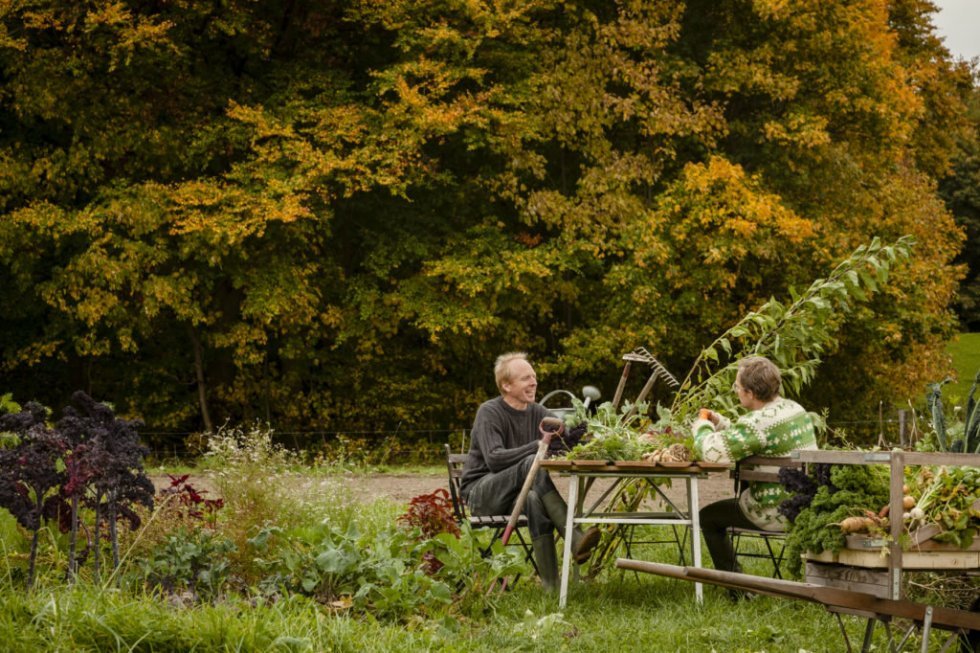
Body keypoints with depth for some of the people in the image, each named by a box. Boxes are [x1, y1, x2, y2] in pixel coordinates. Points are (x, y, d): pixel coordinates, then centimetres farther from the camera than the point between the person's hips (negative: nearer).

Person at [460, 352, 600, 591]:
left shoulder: (537, 413, 8)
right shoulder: (490, 412, -10)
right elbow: (494, 459, -24)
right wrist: (539, 446, -34)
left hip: (516, 493, 5)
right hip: (481, 492, -5)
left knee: (534, 500, -36)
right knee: (533, 464, -34)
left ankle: (552, 585, -45)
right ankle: (575, 539, -45)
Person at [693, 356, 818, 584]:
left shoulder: (758, 423, -24)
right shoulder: (795, 408, 7)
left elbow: (712, 452, -24)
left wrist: (702, 427, -4)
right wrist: (719, 423, 15)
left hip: (779, 512, -9)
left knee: (708, 517, 10)